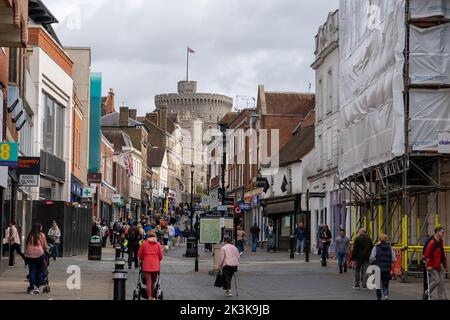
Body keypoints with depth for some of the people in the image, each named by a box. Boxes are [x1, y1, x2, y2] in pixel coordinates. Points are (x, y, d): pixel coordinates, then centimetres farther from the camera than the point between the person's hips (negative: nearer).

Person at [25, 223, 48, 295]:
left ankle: (31, 288, 0)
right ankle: (37, 286, 3)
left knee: (31, 271, 4)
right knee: (40, 270, 11)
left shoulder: (30, 235, 12)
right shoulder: (41, 235, 5)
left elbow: (27, 246, 12)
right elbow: (45, 246, 10)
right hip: (39, 254, -2)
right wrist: (46, 248, 30)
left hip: (29, 255, 2)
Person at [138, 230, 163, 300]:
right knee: (153, 282, 16)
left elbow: (140, 254, 4)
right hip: (155, 265, 1)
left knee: (148, 282, 0)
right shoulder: (158, 244, 1)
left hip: (146, 265, -1)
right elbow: (161, 256, 4)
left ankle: (149, 298, -5)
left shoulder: (144, 243, -1)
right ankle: (151, 296, 27)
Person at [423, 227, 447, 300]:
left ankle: (441, 297, 11)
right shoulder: (432, 242, -16)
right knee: (436, 280, -9)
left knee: (441, 282, 6)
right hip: (434, 265, -8)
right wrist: (429, 265, -18)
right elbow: (426, 255, -17)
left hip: (441, 265, 8)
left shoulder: (441, 241, 11)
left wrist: (445, 264, 17)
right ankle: (427, 293, 13)